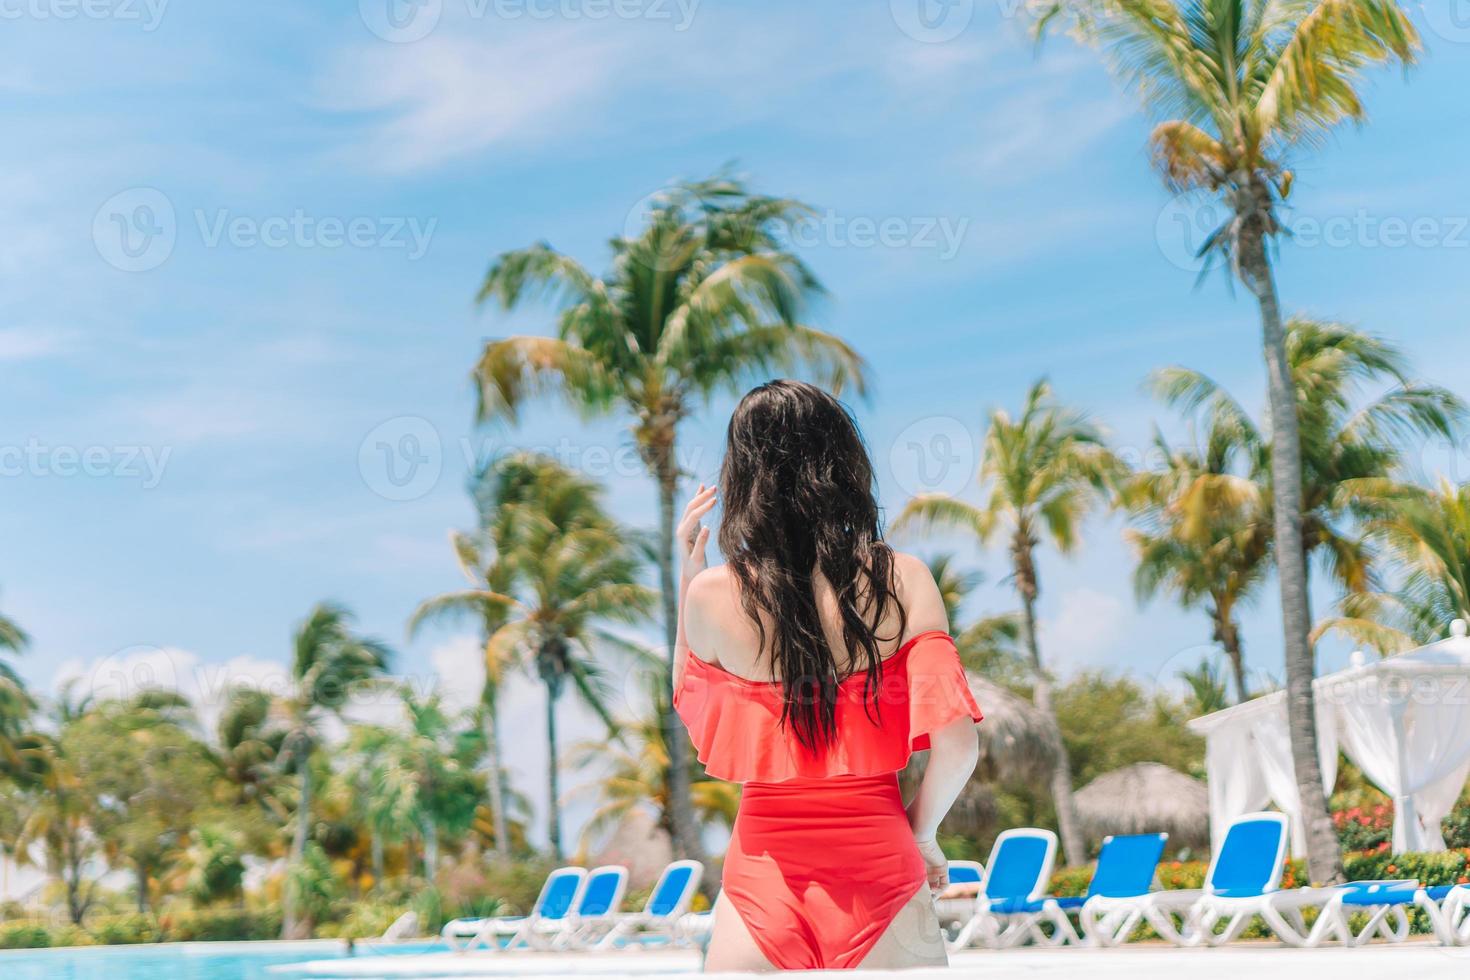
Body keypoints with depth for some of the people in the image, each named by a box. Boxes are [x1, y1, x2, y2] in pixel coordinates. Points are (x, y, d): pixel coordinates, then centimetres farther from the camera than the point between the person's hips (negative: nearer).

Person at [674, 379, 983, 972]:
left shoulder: (714, 594, -7)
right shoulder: (903, 581, -7)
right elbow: (955, 746, -10)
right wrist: (920, 832, 8)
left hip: (765, 863, 0)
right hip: (879, 865, 0)